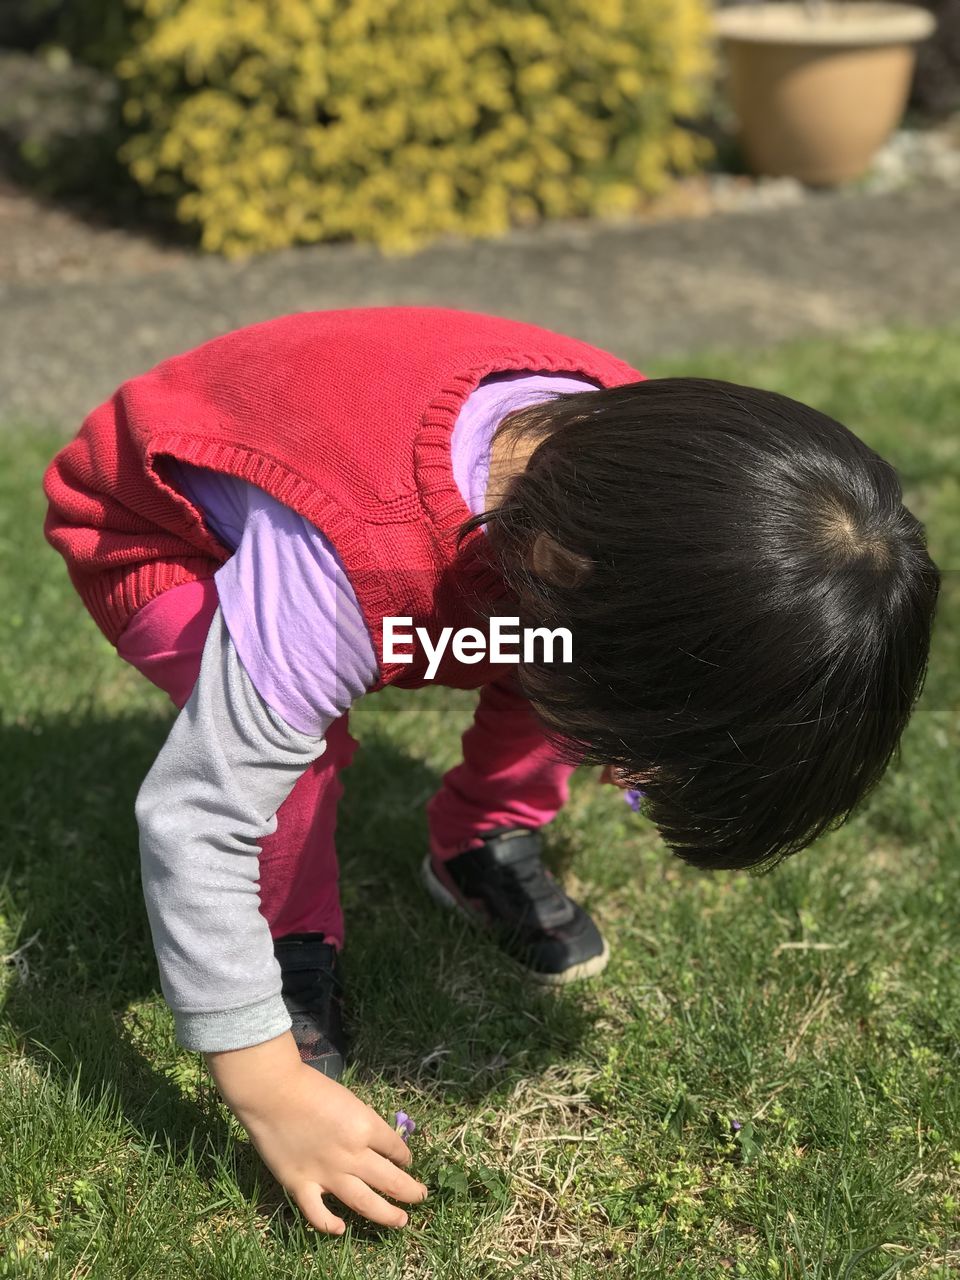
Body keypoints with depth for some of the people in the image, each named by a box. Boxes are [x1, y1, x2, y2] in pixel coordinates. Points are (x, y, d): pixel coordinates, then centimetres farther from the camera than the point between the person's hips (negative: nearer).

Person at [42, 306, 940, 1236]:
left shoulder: (645, 454, -25)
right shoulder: (335, 570, -46)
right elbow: (193, 820, -38)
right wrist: (271, 1091, -31)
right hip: (159, 536, -5)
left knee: (554, 646, -17)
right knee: (292, 729, -34)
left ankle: (480, 847, 10)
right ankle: (294, 938, -4)